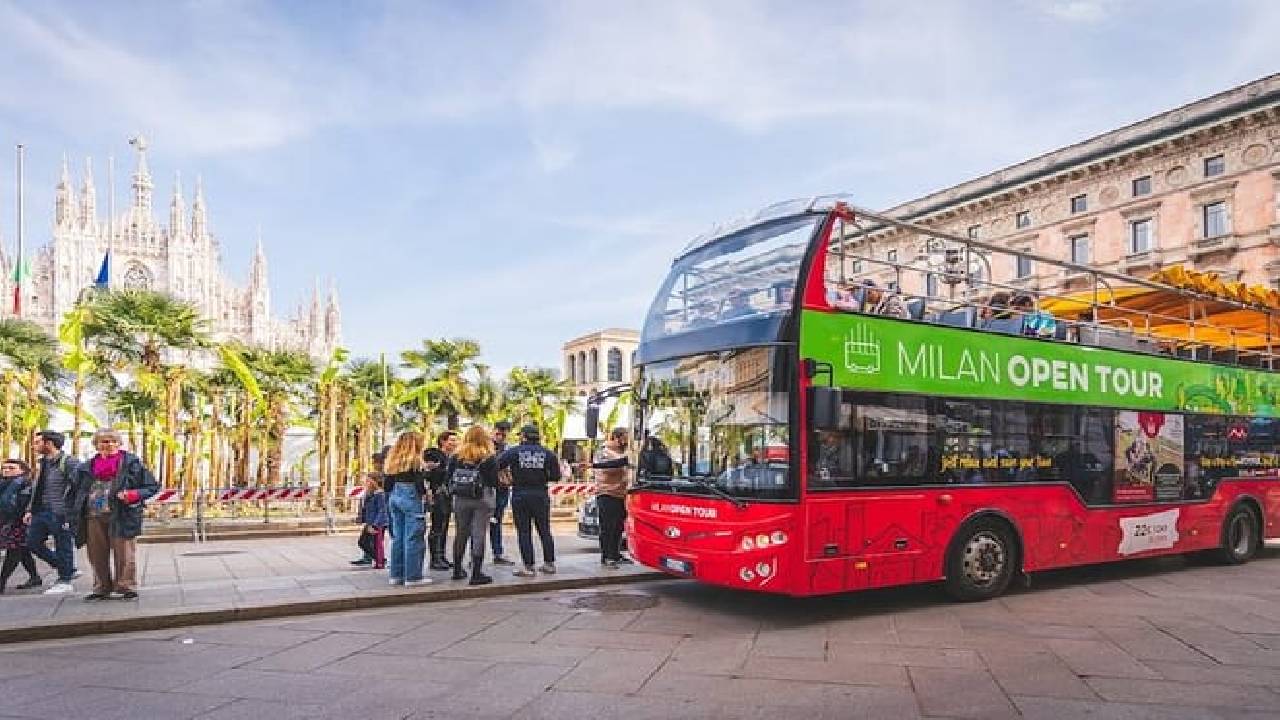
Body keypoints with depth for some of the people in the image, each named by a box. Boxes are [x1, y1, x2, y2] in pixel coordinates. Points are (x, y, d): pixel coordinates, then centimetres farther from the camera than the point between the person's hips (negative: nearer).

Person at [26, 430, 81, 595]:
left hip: (60, 513, -9)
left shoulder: (68, 462, -13)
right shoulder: (41, 463, 15)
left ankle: (64, 581, 12)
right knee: (33, 543, 10)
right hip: (41, 512, 9)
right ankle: (68, 570, 20)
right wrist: (31, 510, 18)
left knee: (62, 548, -1)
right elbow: (36, 489, 22)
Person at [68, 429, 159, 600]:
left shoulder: (131, 463, 0)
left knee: (124, 553, -4)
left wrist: (134, 494, -16)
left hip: (121, 515, -5)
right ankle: (102, 588, 23)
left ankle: (127, 586, 5)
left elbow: (153, 486, 0)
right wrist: (75, 514, 9)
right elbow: (76, 490, 21)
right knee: (97, 554, 11)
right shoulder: (87, 467, 13)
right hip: (93, 516, 5)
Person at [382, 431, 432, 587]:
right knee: (413, 538, -3)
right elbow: (419, 483, -17)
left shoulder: (392, 460, 11)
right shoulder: (416, 459, -10)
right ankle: (412, 576, -1)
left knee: (397, 537, 13)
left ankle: (395, 575, 18)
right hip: (411, 498, -7)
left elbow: (386, 484, 12)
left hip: (394, 498, 7)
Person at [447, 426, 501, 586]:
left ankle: (457, 570, 26)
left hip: (460, 499, 4)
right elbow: (494, 481, -7)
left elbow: (450, 478, 5)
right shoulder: (489, 458, -6)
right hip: (482, 500, -3)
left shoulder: (456, 457, 3)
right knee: (478, 535, -1)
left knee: (460, 534, 15)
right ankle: (476, 574, -2)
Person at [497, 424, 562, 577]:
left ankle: (528, 567, 3)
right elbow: (556, 476, 0)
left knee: (524, 532, 4)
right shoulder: (547, 453, 0)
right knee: (545, 531, 14)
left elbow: (496, 466, -11)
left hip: (520, 496, -2)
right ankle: (550, 564, 21)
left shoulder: (514, 451, -4)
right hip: (541, 495, 2)